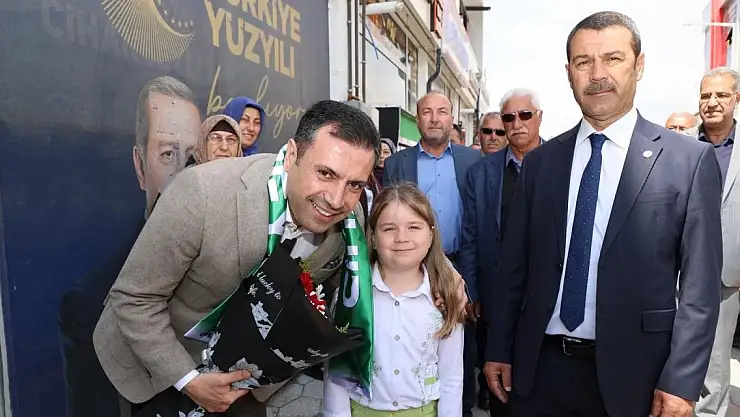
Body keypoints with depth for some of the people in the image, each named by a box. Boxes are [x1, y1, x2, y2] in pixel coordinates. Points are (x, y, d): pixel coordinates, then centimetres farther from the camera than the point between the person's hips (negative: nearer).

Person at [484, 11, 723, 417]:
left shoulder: (690, 159, -4)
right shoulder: (540, 161, 3)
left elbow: (700, 282, -5)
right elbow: (514, 264, 3)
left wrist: (681, 382, -8)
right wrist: (499, 349, 4)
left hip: (629, 371, -2)